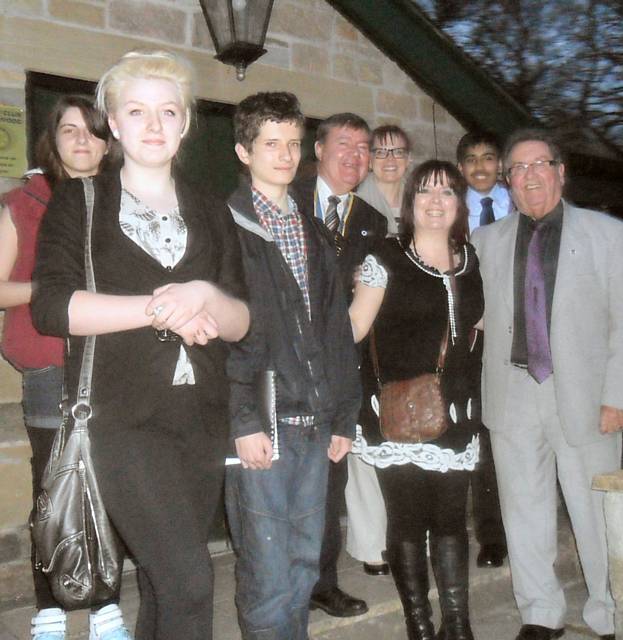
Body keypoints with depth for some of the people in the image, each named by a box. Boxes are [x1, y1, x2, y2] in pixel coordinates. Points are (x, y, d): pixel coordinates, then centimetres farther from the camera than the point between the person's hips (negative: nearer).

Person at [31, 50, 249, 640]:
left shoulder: (210, 214, 15)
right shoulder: (79, 202, 5)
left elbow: (242, 322, 8)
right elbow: (51, 306, -9)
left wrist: (205, 297, -14)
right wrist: (161, 308, -15)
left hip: (201, 417, 4)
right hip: (122, 416, -4)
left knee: (163, 580, 11)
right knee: (189, 578, -15)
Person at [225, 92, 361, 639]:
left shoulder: (315, 233, 17)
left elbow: (336, 329, 16)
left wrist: (345, 417, 11)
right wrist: (243, 420, -15)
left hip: (315, 425, 6)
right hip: (260, 425, -6)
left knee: (305, 563, 14)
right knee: (268, 573, -1)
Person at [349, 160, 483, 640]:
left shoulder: (470, 260, 10)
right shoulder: (386, 259, -4)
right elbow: (353, 328, -7)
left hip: (456, 415, 4)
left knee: (452, 518, 10)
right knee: (409, 519, 5)